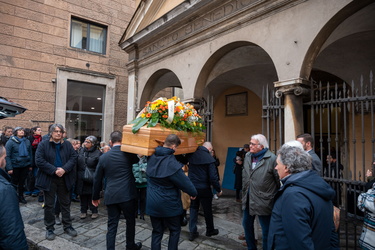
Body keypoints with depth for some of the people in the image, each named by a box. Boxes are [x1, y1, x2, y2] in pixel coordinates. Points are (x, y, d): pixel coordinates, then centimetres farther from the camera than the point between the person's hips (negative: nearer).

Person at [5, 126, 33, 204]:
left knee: (22, 181, 14)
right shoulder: (10, 142, -9)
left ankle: (21, 196, 30)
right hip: (15, 166, -3)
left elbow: (30, 154, 8)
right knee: (14, 182, 12)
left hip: (25, 166, 3)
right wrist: (9, 168, -15)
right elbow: (7, 156, -10)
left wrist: (30, 165, 7)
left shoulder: (27, 141, 2)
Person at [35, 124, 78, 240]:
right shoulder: (43, 144, -5)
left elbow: (73, 157, -3)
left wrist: (64, 169, -18)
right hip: (49, 179, -2)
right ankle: (50, 229, 25)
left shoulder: (67, 144, 4)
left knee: (66, 203, 13)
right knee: (49, 205, 9)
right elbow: (39, 160, -13)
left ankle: (67, 226, 27)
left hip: (65, 179, 3)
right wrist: (54, 170, -20)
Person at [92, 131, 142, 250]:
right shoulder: (128, 153, -5)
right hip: (127, 194, -2)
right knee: (130, 221, 17)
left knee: (112, 225, 11)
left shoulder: (103, 157, 1)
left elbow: (97, 179, 8)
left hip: (110, 196, 2)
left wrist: (95, 196, 18)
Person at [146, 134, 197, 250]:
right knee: (175, 230, 16)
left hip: (152, 203, 6)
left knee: (157, 232, 17)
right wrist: (193, 193, 0)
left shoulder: (152, 158, -2)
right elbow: (184, 181, -15)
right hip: (168, 204, -6)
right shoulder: (171, 163, -24)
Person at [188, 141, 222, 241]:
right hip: (204, 188, -4)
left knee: (193, 208, 16)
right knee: (207, 210, 14)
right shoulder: (209, 158, -18)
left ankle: (192, 232, 19)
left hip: (192, 187, 4)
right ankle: (210, 230, 32)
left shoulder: (192, 155, -2)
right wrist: (219, 189, -7)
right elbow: (213, 177, -17)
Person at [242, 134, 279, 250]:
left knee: (266, 230, 9)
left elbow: (279, 180, -11)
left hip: (263, 201, -7)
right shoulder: (247, 156, 4)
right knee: (247, 223, 21)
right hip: (248, 199, 7)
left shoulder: (272, 159, -17)